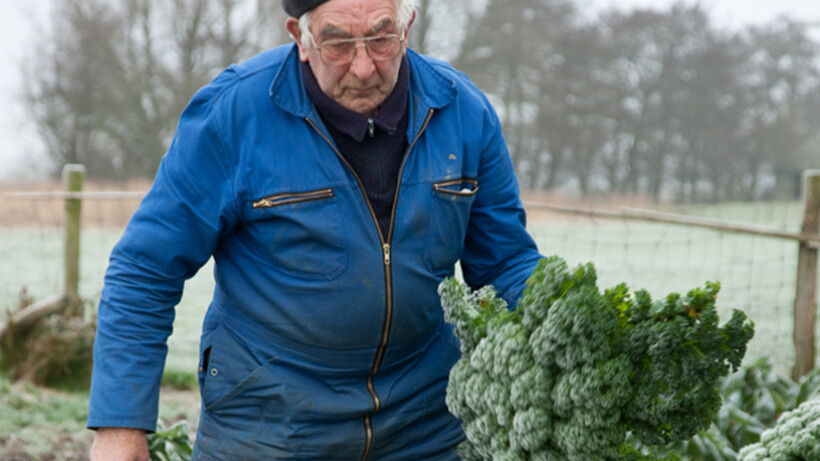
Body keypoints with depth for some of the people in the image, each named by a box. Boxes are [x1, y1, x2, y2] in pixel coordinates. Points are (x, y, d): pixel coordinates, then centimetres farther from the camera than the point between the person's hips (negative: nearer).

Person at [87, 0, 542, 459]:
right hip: (266, 421, -2)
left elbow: (506, 263, 4)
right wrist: (121, 423, -15)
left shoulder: (465, 111, -6)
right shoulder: (230, 112, -16)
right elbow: (145, 271, -12)